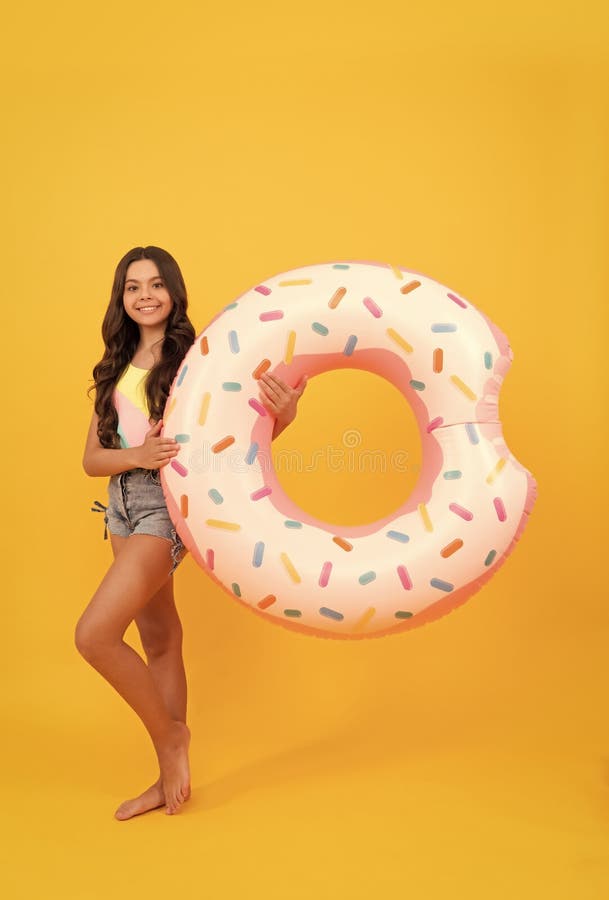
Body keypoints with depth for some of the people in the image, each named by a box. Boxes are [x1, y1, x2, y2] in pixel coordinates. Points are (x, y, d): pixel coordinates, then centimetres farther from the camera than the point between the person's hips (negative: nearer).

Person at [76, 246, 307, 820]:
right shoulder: (116, 367, 9)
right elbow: (91, 458, 4)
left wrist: (283, 412, -32)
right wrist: (137, 455, -16)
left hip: (169, 502, -7)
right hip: (123, 503, 7)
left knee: (93, 636, -14)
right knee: (159, 641, 14)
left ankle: (171, 734, 12)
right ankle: (171, 778, 30)